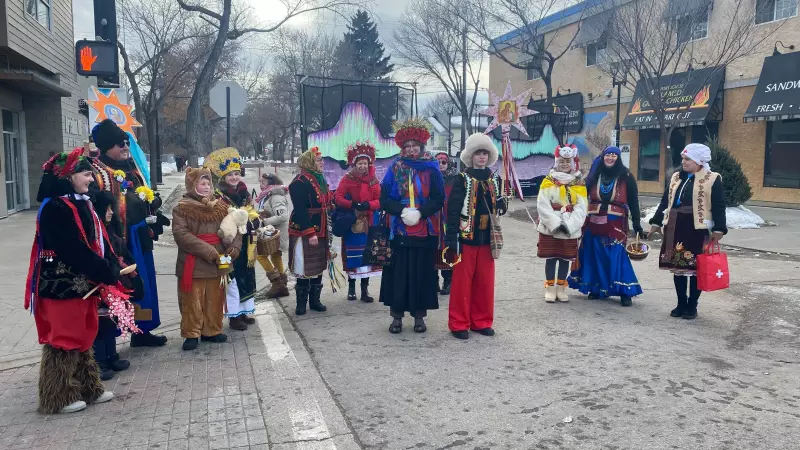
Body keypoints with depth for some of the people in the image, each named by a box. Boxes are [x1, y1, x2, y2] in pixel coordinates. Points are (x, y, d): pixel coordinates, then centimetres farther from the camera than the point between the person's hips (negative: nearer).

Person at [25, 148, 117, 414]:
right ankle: (59, 397, 16)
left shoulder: (81, 204, 10)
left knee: (83, 337, 17)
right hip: (62, 285, -9)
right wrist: (106, 273, -20)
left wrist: (113, 268, -5)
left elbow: (98, 241, 8)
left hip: (84, 283, 9)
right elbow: (75, 250, -24)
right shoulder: (54, 209, -18)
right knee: (64, 339, 2)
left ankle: (87, 388, 29)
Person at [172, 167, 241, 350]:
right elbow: (181, 234, -16)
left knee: (215, 300, 13)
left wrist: (234, 247, -11)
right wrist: (209, 251, -21)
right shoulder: (182, 208, -6)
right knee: (192, 301, 3)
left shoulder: (220, 206, 10)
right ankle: (191, 334, 16)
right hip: (193, 264, -5)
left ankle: (211, 331, 27)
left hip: (217, 263, 5)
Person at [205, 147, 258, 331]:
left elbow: (254, 217, 12)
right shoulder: (218, 197, -10)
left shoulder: (246, 194, 11)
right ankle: (233, 316, 7)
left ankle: (244, 311, 26)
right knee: (233, 279, -2)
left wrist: (251, 223, -10)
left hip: (246, 244, 7)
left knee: (247, 278, 13)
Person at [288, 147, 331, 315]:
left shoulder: (320, 179, 12)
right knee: (305, 268, 0)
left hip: (320, 231, 8)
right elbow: (300, 211, -21)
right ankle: (301, 303, 12)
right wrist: (310, 233, -24)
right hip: (304, 233, -8)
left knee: (318, 266, 12)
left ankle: (315, 300, 23)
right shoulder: (300, 182, -15)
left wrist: (326, 231, 16)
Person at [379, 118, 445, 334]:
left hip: (425, 231, 0)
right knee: (398, 273, 3)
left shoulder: (431, 170, 2)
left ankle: (419, 315, 16)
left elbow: (439, 200, -2)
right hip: (399, 231, 1)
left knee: (422, 273, 4)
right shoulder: (394, 169, 4)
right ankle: (397, 315, 14)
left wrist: (420, 212, -17)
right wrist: (403, 210, -16)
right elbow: (384, 199, 0)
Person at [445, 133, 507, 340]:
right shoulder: (463, 179, -4)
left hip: (486, 238, 5)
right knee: (462, 281, 0)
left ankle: (481, 321, 21)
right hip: (466, 237, -5)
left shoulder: (494, 180, 11)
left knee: (485, 281, 9)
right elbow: (453, 209, -9)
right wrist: (452, 237, -15)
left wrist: (501, 205, -7)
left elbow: (498, 207, 18)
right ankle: (459, 323, 9)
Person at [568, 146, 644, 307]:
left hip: (616, 223, -3)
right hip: (594, 222, 3)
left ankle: (625, 291, 3)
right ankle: (597, 288, 21)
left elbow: (633, 201, 1)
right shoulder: (594, 175, 6)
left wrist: (637, 223, -1)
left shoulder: (626, 177, 0)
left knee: (617, 255, -6)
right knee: (595, 255, 8)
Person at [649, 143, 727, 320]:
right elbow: (665, 201, 15)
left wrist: (718, 230, -13)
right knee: (677, 267, 9)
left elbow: (718, 207, -7)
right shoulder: (676, 177, 11)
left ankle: (692, 306, 16)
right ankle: (681, 303, 21)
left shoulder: (712, 179, -5)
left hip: (697, 230, -5)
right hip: (675, 228, 5)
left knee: (695, 268, 4)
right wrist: (656, 222, 13)